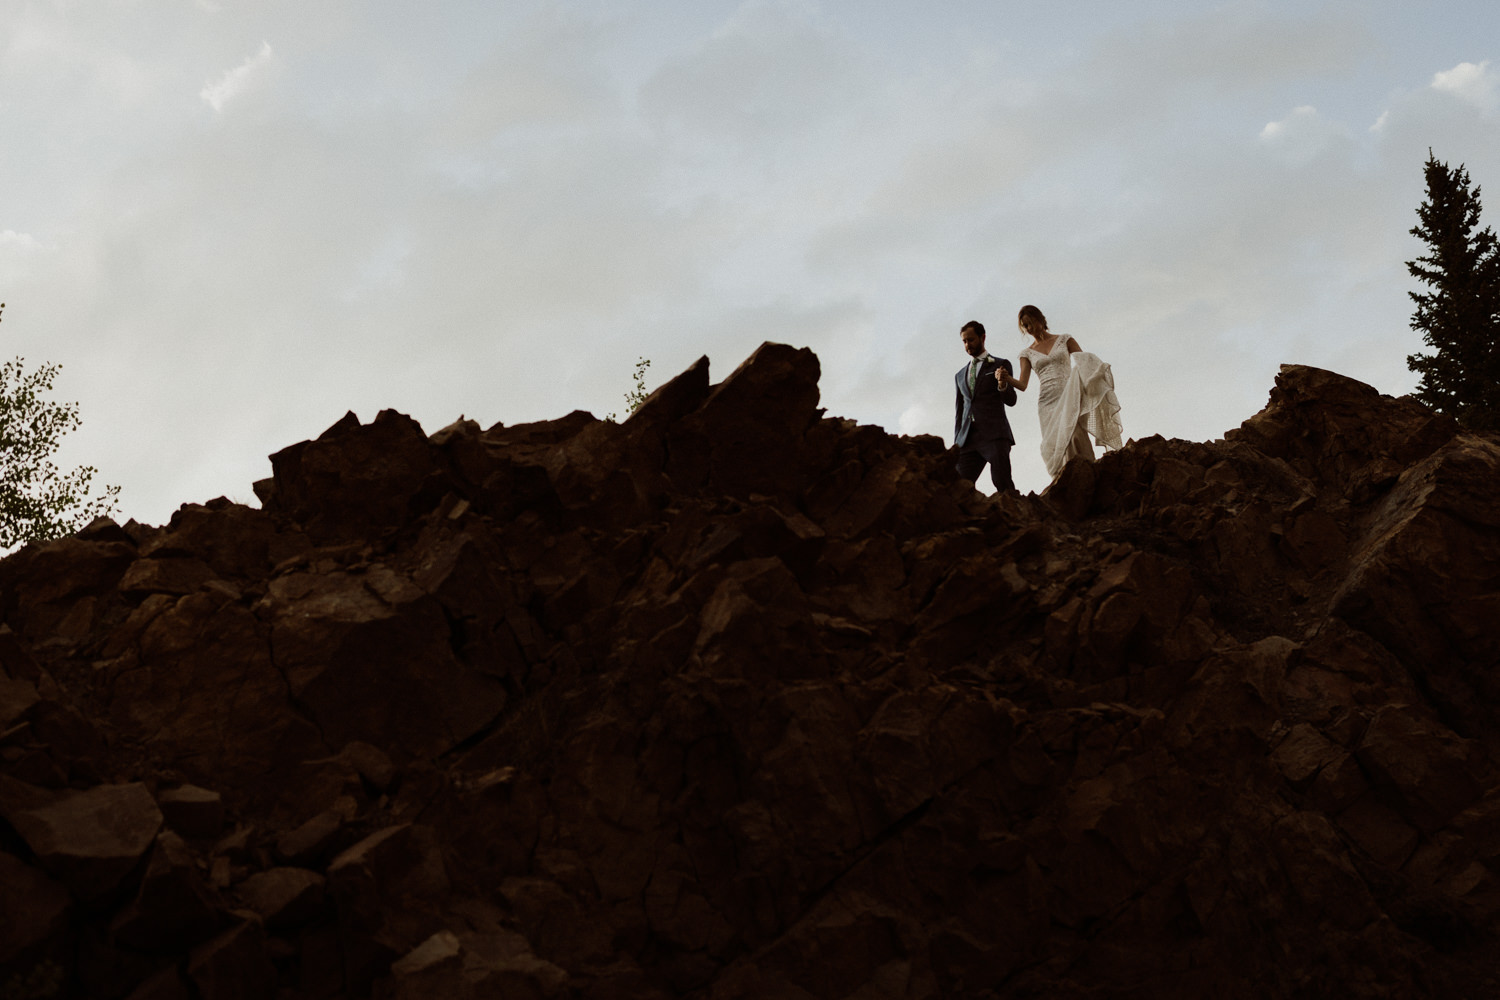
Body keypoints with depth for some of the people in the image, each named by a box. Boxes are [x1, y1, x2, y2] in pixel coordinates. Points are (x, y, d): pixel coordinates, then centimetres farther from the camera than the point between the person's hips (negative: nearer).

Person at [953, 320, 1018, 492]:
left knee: (1002, 483, -21)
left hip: (994, 434, -5)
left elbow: (1011, 400, -1)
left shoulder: (1001, 365, 10)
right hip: (968, 439, 5)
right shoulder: (960, 376, 25)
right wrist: (956, 444, 18)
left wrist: (1002, 384, -22)